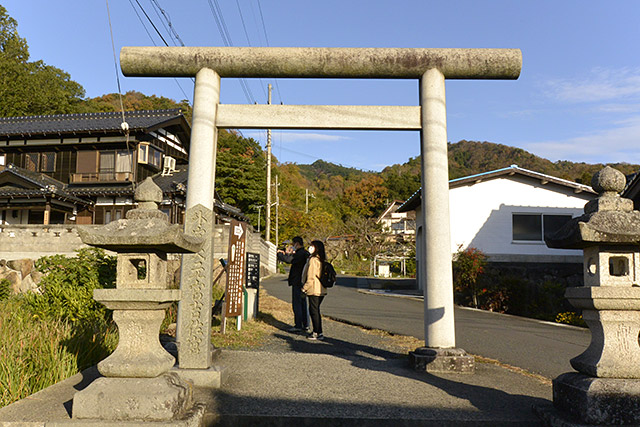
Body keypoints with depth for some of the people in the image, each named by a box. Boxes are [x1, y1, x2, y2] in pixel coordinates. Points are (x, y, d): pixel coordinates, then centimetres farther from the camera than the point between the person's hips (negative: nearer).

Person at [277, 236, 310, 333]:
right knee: (303, 304, 13)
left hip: (298, 282, -10)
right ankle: (306, 326, 17)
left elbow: (289, 260, -28)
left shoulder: (300, 253, -16)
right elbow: (293, 260, 26)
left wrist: (279, 253, -13)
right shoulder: (305, 253, 15)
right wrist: (287, 253, 16)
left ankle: (298, 326, -1)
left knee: (296, 304, -4)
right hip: (303, 282, 10)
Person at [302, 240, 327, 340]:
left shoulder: (313, 260, -17)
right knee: (316, 310, 17)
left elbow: (311, 277, -19)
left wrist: (304, 288, -9)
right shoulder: (321, 260, 11)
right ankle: (317, 331, 24)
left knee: (314, 311, -1)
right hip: (321, 290, 9)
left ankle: (318, 333, 2)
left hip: (314, 290, -9)